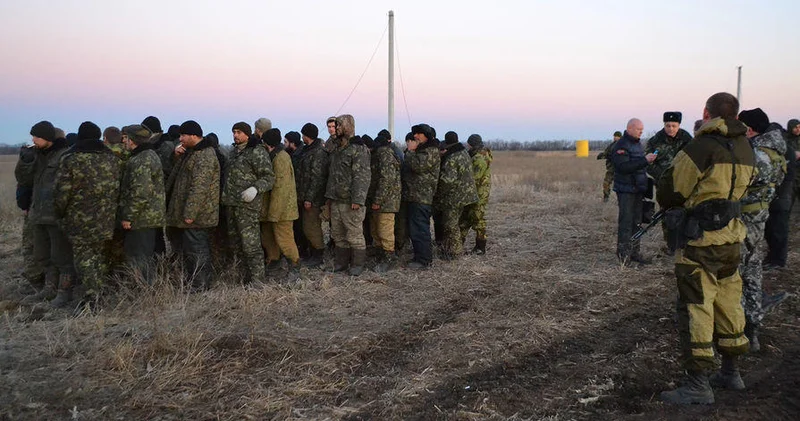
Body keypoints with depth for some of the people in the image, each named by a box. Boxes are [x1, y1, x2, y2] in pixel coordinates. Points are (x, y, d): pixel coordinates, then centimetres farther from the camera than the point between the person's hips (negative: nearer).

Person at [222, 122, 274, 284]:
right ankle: (249, 273, 26)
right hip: (230, 204, 9)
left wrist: (255, 188, -26)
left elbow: (269, 177, -11)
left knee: (251, 245, -10)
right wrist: (224, 195, 21)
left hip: (247, 204, -9)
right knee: (235, 243, 14)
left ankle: (257, 281, -5)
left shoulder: (257, 152, -7)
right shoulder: (234, 152, 19)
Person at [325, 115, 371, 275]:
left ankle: (357, 264, 10)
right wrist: (329, 196, 19)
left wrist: (357, 200, -22)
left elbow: (361, 176, -17)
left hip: (351, 202, -8)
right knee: (338, 235, 14)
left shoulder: (358, 148, -11)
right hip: (336, 201, 8)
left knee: (355, 235, -1)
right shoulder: (337, 149, 17)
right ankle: (341, 262, 25)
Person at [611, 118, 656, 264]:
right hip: (626, 190, -9)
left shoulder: (638, 144, 17)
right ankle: (623, 254, -3)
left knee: (636, 222, 10)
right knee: (626, 222, -8)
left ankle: (634, 252, 16)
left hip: (638, 190, 9)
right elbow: (624, 167, -24)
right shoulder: (620, 146, -12)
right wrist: (645, 160, -25)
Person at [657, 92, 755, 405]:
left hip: (702, 241, -8)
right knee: (728, 304, 18)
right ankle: (731, 372, 31)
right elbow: (737, 190, 15)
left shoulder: (703, 146, -16)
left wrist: (669, 203, 9)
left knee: (695, 308, -2)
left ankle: (698, 385, 2)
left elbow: (670, 190, -13)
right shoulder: (746, 149, 9)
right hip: (731, 237, 8)